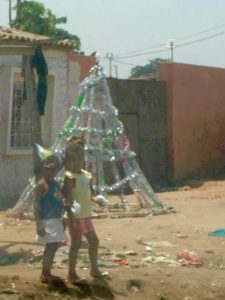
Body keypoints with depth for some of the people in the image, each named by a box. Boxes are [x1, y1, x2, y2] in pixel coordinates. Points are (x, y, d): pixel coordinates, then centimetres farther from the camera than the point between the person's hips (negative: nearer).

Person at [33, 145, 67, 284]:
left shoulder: (56, 183, 11)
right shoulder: (41, 184, -14)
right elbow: (36, 204, -18)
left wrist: (62, 220, 20)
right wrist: (38, 223, -24)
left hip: (56, 220, 9)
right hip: (47, 220, -9)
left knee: (54, 246, 13)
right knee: (51, 246, -8)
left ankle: (47, 273, 22)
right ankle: (44, 274, 0)